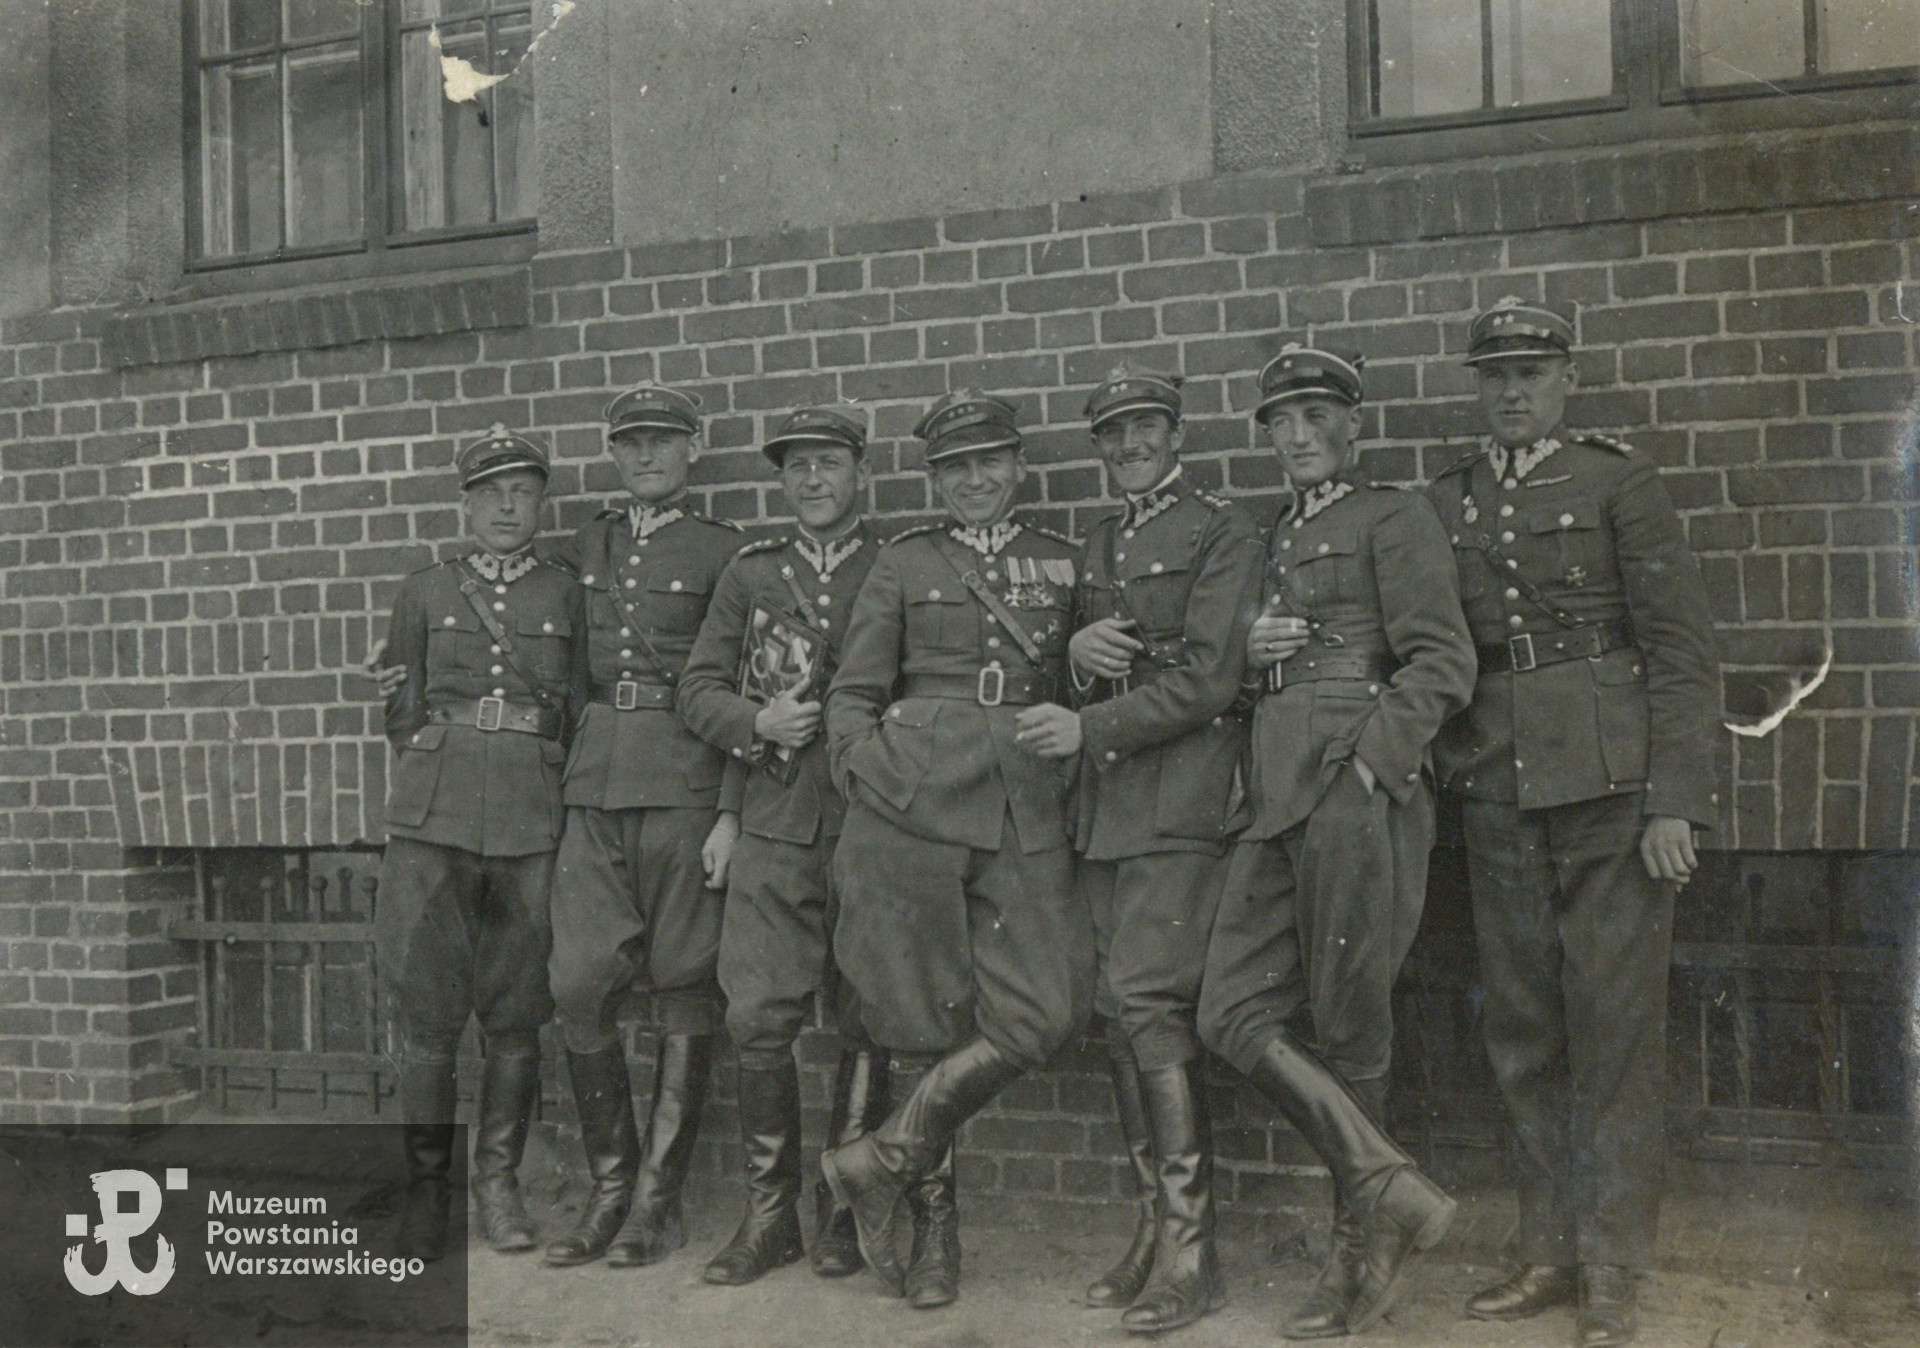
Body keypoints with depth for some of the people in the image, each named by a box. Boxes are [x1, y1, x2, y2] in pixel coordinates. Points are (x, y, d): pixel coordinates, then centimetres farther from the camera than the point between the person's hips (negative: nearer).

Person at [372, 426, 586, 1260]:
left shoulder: (565, 597, 12)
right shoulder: (423, 593, 12)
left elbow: (578, 714, 14)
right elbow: (402, 712, 14)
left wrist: (531, 774, 5)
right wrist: (447, 768, 6)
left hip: (531, 816, 1)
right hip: (433, 813, 0)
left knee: (515, 1011, 2)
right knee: (427, 1007, -3)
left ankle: (497, 1182, 14)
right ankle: (425, 1186, 8)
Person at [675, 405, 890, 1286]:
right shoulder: (749, 574, 13)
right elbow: (697, 691, 11)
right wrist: (758, 724, -7)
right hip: (773, 824, 1)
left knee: (863, 1023, 3)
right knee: (759, 1019, -4)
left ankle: (846, 1210, 16)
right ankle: (770, 1210, 11)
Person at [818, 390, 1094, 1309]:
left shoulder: (1063, 564, 17)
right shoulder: (905, 564, 11)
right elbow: (852, 693, 9)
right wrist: (866, 774, -4)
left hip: (1024, 816, 2)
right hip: (913, 807, -2)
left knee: (1044, 1010, -12)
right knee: (927, 1019, 1)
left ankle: (883, 1159, 2)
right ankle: (934, 1229, 15)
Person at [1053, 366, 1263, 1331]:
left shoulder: (1221, 531, -1)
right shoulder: (1097, 548, 22)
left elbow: (1208, 679, -11)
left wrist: (1090, 729, -11)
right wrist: (1077, 654, 1)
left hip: (1181, 800, -7)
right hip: (1105, 807, 7)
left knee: (1146, 1003, -14)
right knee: (1120, 1017, 6)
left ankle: (1188, 1251, -7)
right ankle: (1156, 1226, 16)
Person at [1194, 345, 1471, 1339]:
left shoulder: (1393, 518, 2)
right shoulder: (1277, 540, 23)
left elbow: (1441, 665, -8)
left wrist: (1367, 764, -16)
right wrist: (1252, 648, 10)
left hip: (1355, 790, -7)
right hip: (1278, 801, 7)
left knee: (1348, 1028, -1)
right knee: (1232, 1015, -3)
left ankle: (1358, 1250, 11)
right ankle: (1394, 1194, 5)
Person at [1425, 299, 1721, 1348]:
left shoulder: (1618, 481, 1)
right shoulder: (1447, 502, 12)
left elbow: (1681, 650, -4)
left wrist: (1674, 802, -10)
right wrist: (1444, 766, 2)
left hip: (1609, 787, -4)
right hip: (1498, 796, 4)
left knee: (1614, 1026, 0)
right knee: (1523, 1032, 9)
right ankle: (1548, 1253, 21)